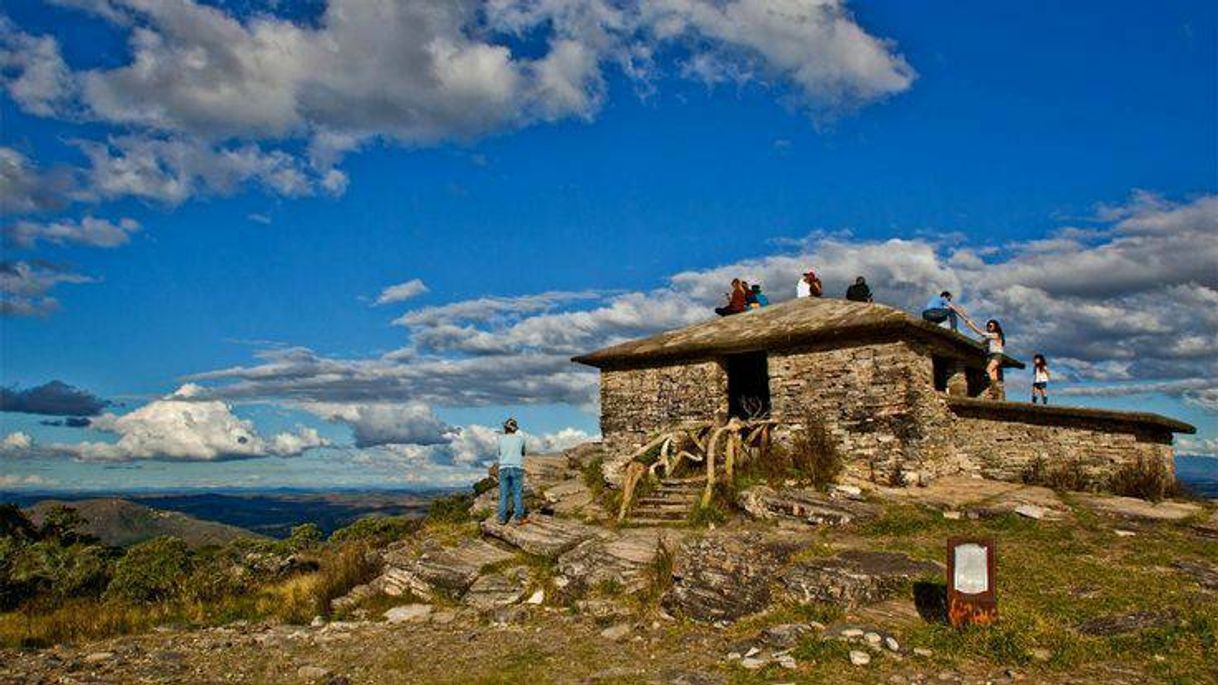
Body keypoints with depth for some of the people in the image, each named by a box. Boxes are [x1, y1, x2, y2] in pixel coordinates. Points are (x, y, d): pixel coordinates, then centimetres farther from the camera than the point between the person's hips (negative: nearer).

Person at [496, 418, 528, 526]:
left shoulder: (501, 438, 1)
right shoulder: (520, 438, 1)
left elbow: (500, 453, 14)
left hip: (504, 469, 1)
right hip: (517, 468, -1)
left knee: (503, 494, 6)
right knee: (518, 494, 3)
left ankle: (502, 518, 7)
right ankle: (519, 518, 4)